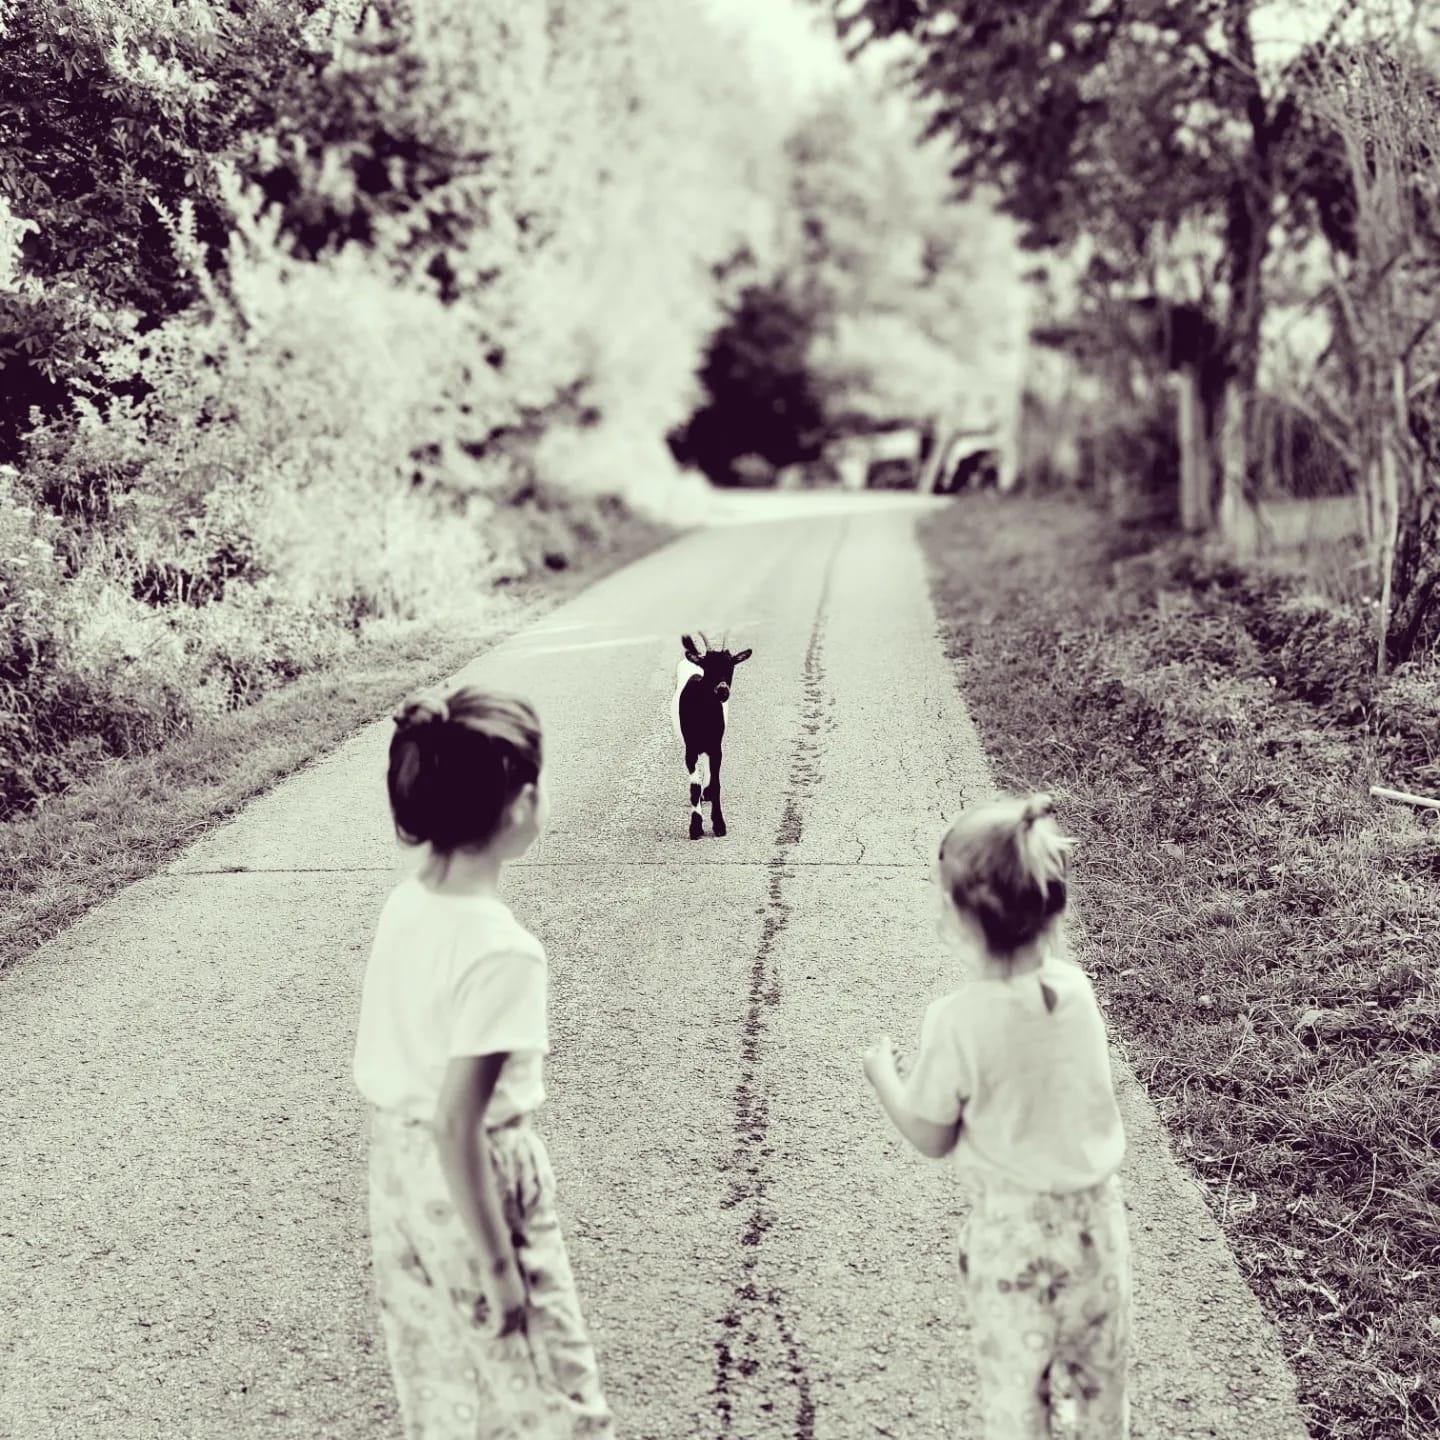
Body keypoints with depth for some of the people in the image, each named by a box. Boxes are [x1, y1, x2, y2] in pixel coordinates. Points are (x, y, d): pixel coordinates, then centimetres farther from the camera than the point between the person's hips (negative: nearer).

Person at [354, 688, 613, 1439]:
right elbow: (457, 1126, -25)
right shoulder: (502, 951, -27)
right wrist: (498, 1268, -18)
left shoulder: (403, 905, -4)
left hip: (396, 1163, 8)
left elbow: (378, 1065, 6)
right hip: (476, 1182, -7)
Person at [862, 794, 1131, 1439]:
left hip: (1011, 1225, -4)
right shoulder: (1075, 986, -10)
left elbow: (932, 1138, -11)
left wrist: (882, 1076, 4)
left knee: (1015, 1385, 15)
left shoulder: (957, 1021, -24)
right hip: (1094, 1209, 4)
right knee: (1100, 1373, 23)